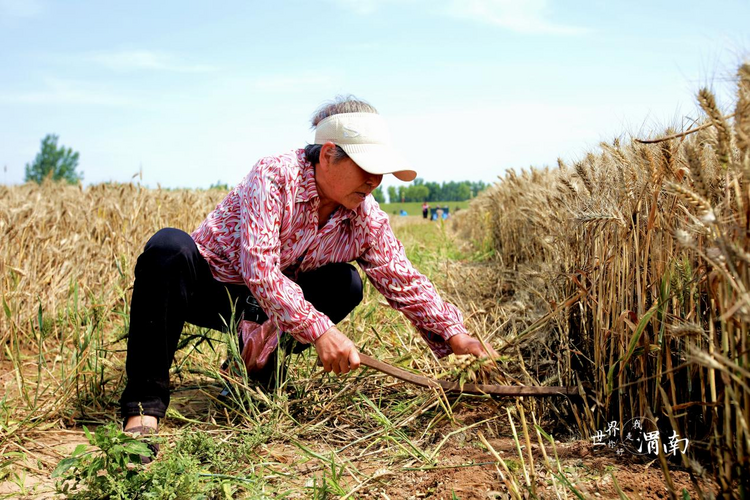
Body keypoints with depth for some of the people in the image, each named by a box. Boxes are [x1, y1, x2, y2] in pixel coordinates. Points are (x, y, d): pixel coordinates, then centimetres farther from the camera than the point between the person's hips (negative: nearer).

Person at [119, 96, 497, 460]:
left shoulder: (367, 219, -9)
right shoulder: (274, 176, -27)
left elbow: (405, 282, -5)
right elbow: (258, 268, -35)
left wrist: (455, 336, -15)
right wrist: (320, 330, -40)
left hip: (261, 309, 5)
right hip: (206, 285, -5)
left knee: (346, 283, -13)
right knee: (170, 246, -36)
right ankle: (145, 404, -31)